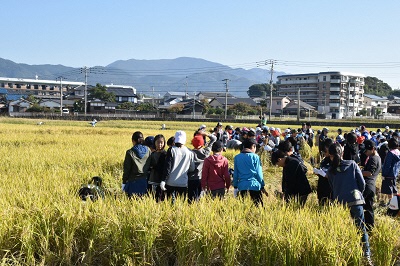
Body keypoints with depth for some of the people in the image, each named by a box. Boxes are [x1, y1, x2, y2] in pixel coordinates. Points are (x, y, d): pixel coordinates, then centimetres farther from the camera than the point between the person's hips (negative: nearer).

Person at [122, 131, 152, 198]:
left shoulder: (130, 152, -9)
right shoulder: (148, 151, 0)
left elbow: (127, 169, -5)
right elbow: (151, 166, 5)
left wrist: (124, 182, 3)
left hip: (133, 182, -3)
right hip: (145, 181, 3)